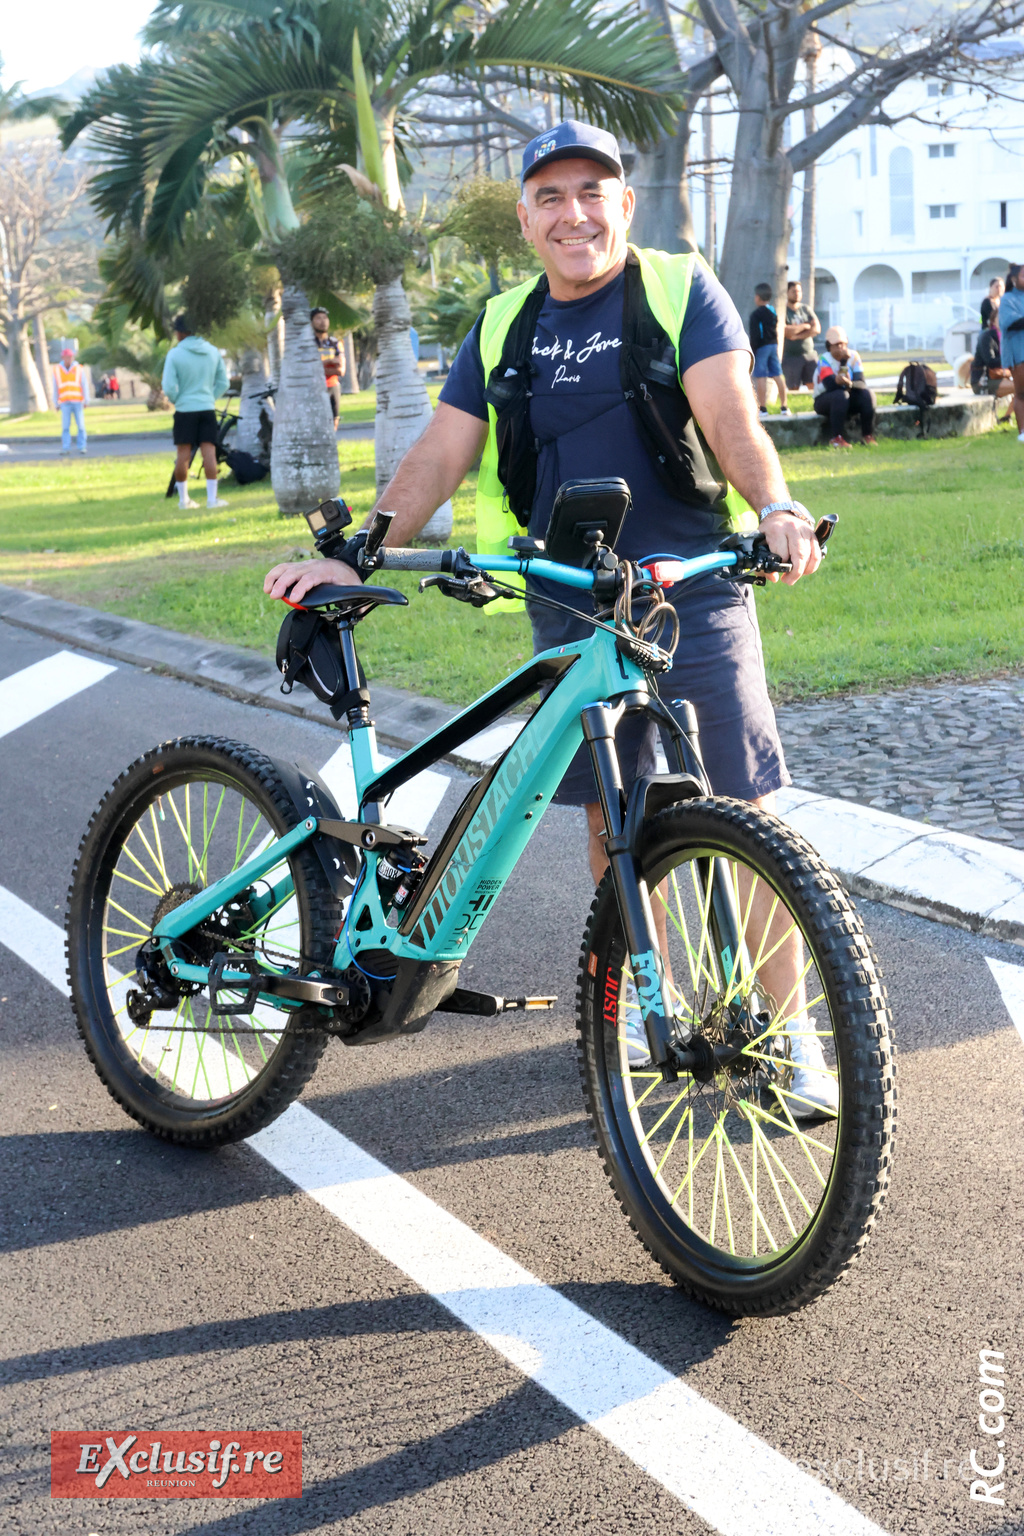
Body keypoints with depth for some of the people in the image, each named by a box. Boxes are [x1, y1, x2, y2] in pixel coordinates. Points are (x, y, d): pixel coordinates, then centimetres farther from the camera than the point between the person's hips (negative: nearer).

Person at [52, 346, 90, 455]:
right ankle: (65, 448, -3)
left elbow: (85, 385, 0)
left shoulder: (79, 369, 2)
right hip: (65, 403, 1)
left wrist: (86, 401, -8)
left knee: (80, 425, -2)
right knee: (65, 426, -5)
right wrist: (56, 404, 8)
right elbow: (55, 388, 10)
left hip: (78, 402, -1)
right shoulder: (57, 370, 6)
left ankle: (82, 447, 4)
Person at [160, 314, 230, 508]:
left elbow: (169, 387, -11)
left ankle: (183, 498, 12)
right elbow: (223, 383, 8)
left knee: (183, 454, 5)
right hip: (208, 408, 2)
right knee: (209, 452, 0)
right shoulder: (213, 352, 4)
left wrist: (176, 399, 9)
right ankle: (212, 497, -5)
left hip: (185, 410, -2)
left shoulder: (174, 354, -8)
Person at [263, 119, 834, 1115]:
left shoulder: (681, 290, 0)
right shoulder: (504, 329, 10)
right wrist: (353, 558, -8)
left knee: (752, 813, -4)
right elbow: (439, 455, 6)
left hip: (693, 593, -3)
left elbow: (729, 415, -12)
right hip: (569, 611, 3)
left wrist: (775, 506, -32)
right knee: (611, 817, 8)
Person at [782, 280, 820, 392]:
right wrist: (805, 326, -2)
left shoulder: (806, 309, 13)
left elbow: (817, 329, 0)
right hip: (791, 356, -3)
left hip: (810, 353, 3)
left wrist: (798, 336, -10)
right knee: (793, 389, -3)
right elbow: (787, 331, -15)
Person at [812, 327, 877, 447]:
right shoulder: (825, 360, -16)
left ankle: (867, 435, -13)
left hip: (848, 401, 4)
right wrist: (844, 362, -29)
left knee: (868, 394, -21)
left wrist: (849, 384, -37)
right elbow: (832, 386, -29)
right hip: (824, 400, -4)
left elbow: (862, 384, -14)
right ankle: (836, 438, -33)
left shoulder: (853, 356, -3)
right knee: (840, 395, -35)